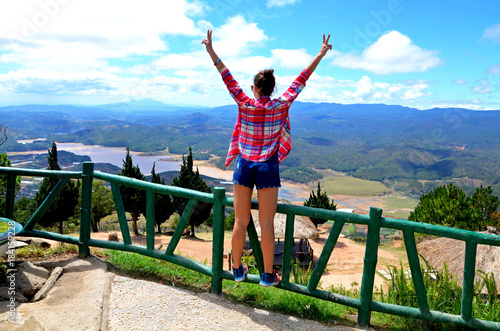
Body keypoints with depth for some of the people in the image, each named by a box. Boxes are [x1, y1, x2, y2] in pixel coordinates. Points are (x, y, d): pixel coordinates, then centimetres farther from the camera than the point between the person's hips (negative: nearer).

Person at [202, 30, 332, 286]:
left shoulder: (245, 104, -6)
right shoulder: (281, 106, -5)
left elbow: (228, 79, 0)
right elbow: (301, 80, 2)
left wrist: (211, 51, 8)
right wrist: (320, 54, 11)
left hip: (244, 166, 1)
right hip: (267, 168, -1)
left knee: (241, 220, 11)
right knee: (267, 223, 4)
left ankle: (237, 269, 24)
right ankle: (268, 275, 14)